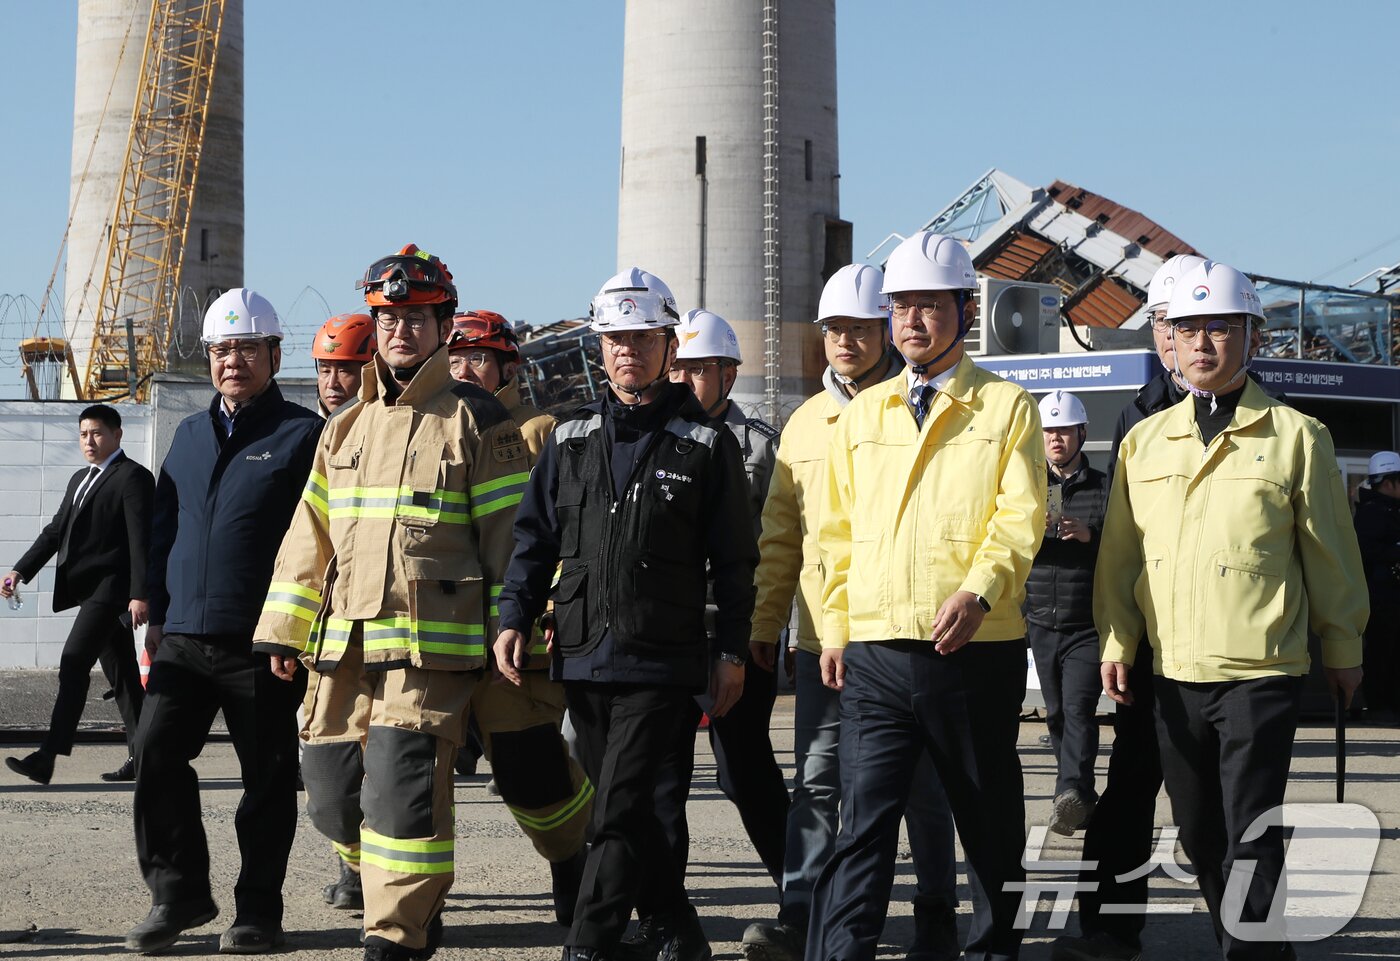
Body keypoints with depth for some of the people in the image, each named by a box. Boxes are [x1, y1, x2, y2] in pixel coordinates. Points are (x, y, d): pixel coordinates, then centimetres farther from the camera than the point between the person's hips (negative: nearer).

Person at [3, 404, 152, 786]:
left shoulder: (133, 477, -6)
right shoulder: (79, 480, 21)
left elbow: (142, 540, -13)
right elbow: (56, 531, 20)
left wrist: (140, 594, -20)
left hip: (111, 588, -9)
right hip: (88, 589, 9)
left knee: (74, 662, -17)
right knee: (120, 673, 11)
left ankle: (48, 757, -23)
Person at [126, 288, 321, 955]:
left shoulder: (303, 436, 0)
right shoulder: (190, 436, 17)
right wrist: (157, 613, 15)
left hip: (262, 642, -5)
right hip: (185, 637, 5)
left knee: (267, 776, 2)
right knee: (156, 751, -7)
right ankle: (178, 894, 4)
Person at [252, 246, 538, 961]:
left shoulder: (478, 423, 0)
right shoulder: (346, 428, 17)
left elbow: (509, 538, -2)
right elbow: (310, 536, 19)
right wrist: (281, 631, 14)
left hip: (432, 643, -6)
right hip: (345, 641, 6)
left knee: (401, 786, -14)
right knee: (331, 786, 8)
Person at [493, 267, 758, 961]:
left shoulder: (704, 445, 3)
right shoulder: (571, 440, 13)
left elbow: (735, 561, 3)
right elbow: (534, 539, 14)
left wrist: (731, 650, -1)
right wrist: (514, 619, 3)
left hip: (662, 662, -4)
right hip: (582, 660, 5)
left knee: (617, 813, -11)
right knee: (625, 808, 10)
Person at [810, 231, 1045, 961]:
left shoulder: (1007, 407, 3)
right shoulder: (862, 414, 14)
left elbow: (1020, 518, -7)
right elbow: (837, 530, 16)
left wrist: (977, 592, -23)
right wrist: (833, 628, 8)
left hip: (977, 651, -2)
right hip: (876, 651, 2)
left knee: (990, 823, 10)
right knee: (863, 820, -8)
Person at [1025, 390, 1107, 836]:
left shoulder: (1103, 489, 5)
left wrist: (1088, 533, -18)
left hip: (1087, 626, -4)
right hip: (1042, 623, 4)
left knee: (1079, 708, -17)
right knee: (1056, 714, 7)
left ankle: (1072, 791, -30)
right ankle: (1081, 798, 18)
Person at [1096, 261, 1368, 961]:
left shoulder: (1296, 437, 0)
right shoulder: (1144, 442, 11)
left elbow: (1329, 550, 4)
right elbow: (1120, 553, 12)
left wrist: (1342, 646, 7)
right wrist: (1116, 643, 6)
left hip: (1261, 672, -4)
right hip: (1173, 672, 5)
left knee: (1252, 841, -9)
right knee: (1199, 836, 12)